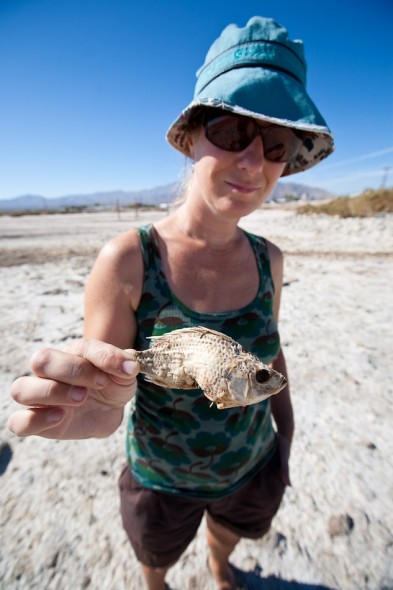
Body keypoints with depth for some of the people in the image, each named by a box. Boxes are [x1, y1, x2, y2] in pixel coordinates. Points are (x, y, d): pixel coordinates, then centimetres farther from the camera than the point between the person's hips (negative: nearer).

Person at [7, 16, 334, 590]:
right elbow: (106, 403, -23)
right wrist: (93, 409, -46)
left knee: (229, 535, 39)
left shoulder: (268, 260, -16)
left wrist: (285, 435, 6)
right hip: (162, 479, -2)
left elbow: (270, 352, -2)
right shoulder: (127, 260, -29)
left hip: (252, 468, 4)